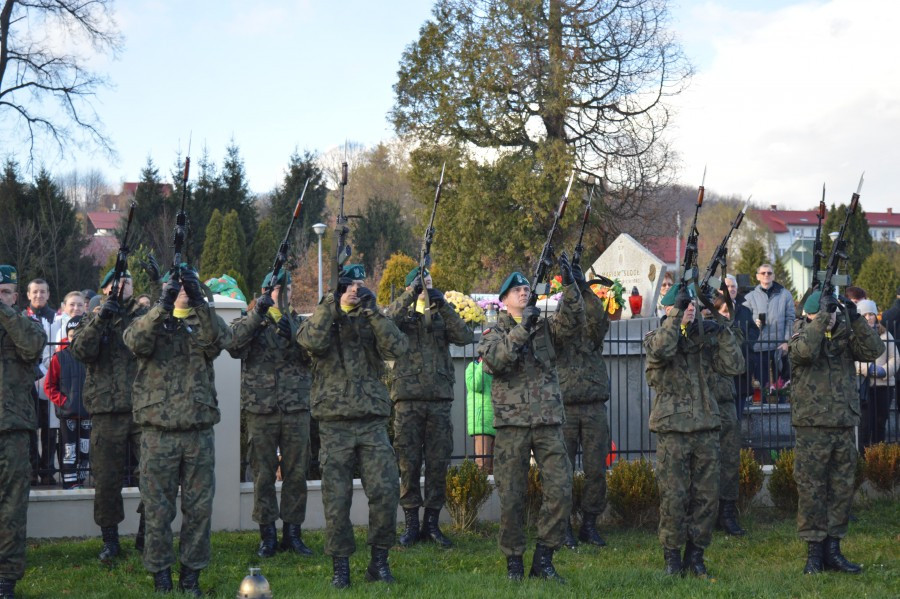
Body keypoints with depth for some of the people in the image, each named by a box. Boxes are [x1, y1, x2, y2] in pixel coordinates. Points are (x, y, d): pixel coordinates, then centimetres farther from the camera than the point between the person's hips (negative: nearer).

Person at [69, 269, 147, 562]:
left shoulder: (144, 316, 11)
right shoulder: (91, 320, 12)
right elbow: (80, 351, -6)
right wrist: (99, 320, -16)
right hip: (107, 411, 0)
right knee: (106, 479, 3)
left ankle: (146, 536, 12)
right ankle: (110, 539, 16)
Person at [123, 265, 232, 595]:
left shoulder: (204, 324, 10)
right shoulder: (150, 322, 7)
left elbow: (221, 338, -14)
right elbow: (136, 341, -17)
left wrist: (199, 302, -28)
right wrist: (164, 305, -30)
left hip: (199, 431, 2)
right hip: (158, 432, -1)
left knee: (199, 508, 5)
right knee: (158, 509, 2)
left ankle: (191, 574, 15)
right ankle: (160, 576, 11)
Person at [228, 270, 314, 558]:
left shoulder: (298, 323, 13)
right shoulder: (250, 322, 7)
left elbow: (313, 354, -3)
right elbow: (233, 345, -14)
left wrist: (292, 337, -18)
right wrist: (257, 315, -21)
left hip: (296, 408, 2)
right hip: (260, 409, -2)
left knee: (296, 473, 3)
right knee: (263, 474, 2)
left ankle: (292, 532, 12)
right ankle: (268, 535, 9)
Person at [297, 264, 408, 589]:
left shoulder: (372, 322, 13)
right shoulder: (323, 317, 8)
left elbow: (397, 348, -7)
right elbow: (312, 340, -17)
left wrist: (373, 310, -12)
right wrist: (332, 302, -14)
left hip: (372, 423, 2)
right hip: (335, 424, -1)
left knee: (386, 491, -7)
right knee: (336, 498, -2)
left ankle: (379, 562, 6)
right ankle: (340, 567, 9)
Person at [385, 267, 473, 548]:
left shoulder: (442, 316, 15)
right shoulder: (402, 314, 10)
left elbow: (465, 336, -3)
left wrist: (443, 305, -11)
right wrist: (411, 294, -21)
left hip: (439, 399, 2)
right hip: (408, 398, -2)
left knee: (438, 463, 2)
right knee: (408, 463, -1)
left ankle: (432, 523, 11)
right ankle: (411, 523, 6)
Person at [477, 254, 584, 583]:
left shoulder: (545, 327, 11)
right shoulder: (494, 332, 6)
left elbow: (573, 322, -8)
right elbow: (493, 361, -14)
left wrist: (570, 285, -21)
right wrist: (521, 329, -20)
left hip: (549, 422, 2)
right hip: (511, 423, -2)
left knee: (560, 492, -6)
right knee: (511, 497, 1)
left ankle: (543, 559, 4)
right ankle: (514, 562, 12)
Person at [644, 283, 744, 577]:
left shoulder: (702, 338, 14)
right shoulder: (655, 337, 1)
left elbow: (734, 366, 7)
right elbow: (661, 351, -24)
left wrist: (723, 331, 0)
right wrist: (676, 315, -23)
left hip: (706, 427, 4)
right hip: (672, 428, -4)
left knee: (707, 496, 5)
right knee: (674, 497, -3)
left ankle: (695, 553, 16)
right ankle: (672, 556, 8)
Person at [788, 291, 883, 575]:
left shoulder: (846, 333, 9)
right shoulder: (801, 333, -1)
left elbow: (874, 350, -5)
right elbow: (805, 350, -24)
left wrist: (855, 319, -13)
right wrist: (823, 317, -22)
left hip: (845, 425, 4)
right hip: (812, 426, -4)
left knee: (842, 489, 8)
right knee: (811, 490, -2)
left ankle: (833, 550, 17)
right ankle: (814, 551, 6)